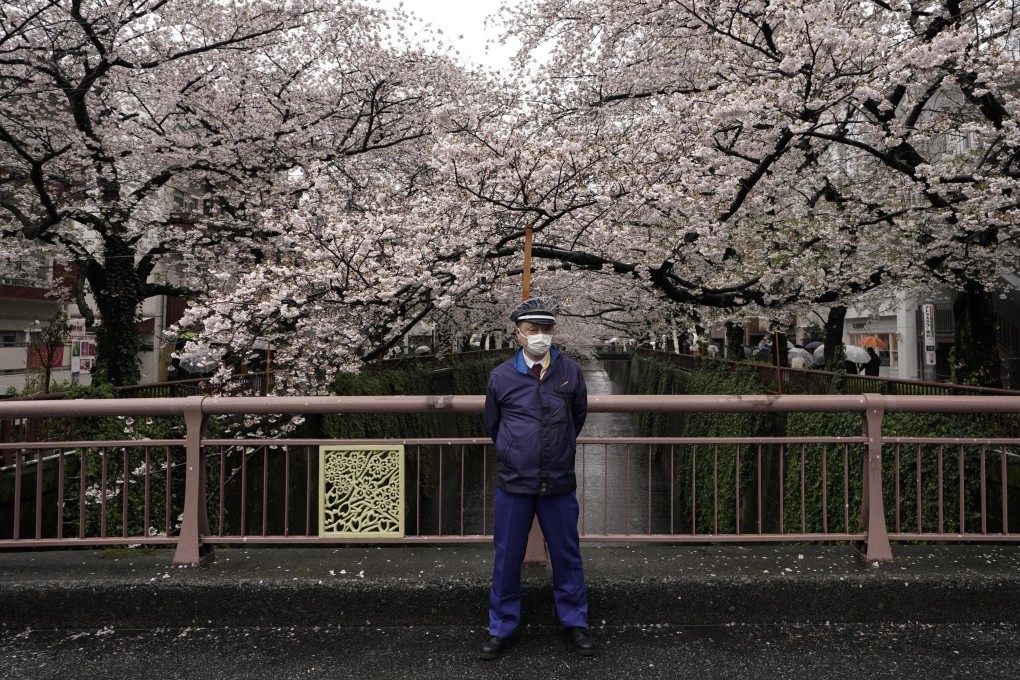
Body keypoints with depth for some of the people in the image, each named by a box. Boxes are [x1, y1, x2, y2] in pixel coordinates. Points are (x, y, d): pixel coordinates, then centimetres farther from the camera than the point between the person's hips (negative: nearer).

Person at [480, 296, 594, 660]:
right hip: (513, 483, 0)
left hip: (559, 483, 1)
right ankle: (502, 627, 28)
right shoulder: (501, 376, -4)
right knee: (507, 558, 10)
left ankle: (574, 622, 32)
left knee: (567, 555, 13)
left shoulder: (571, 371, -3)